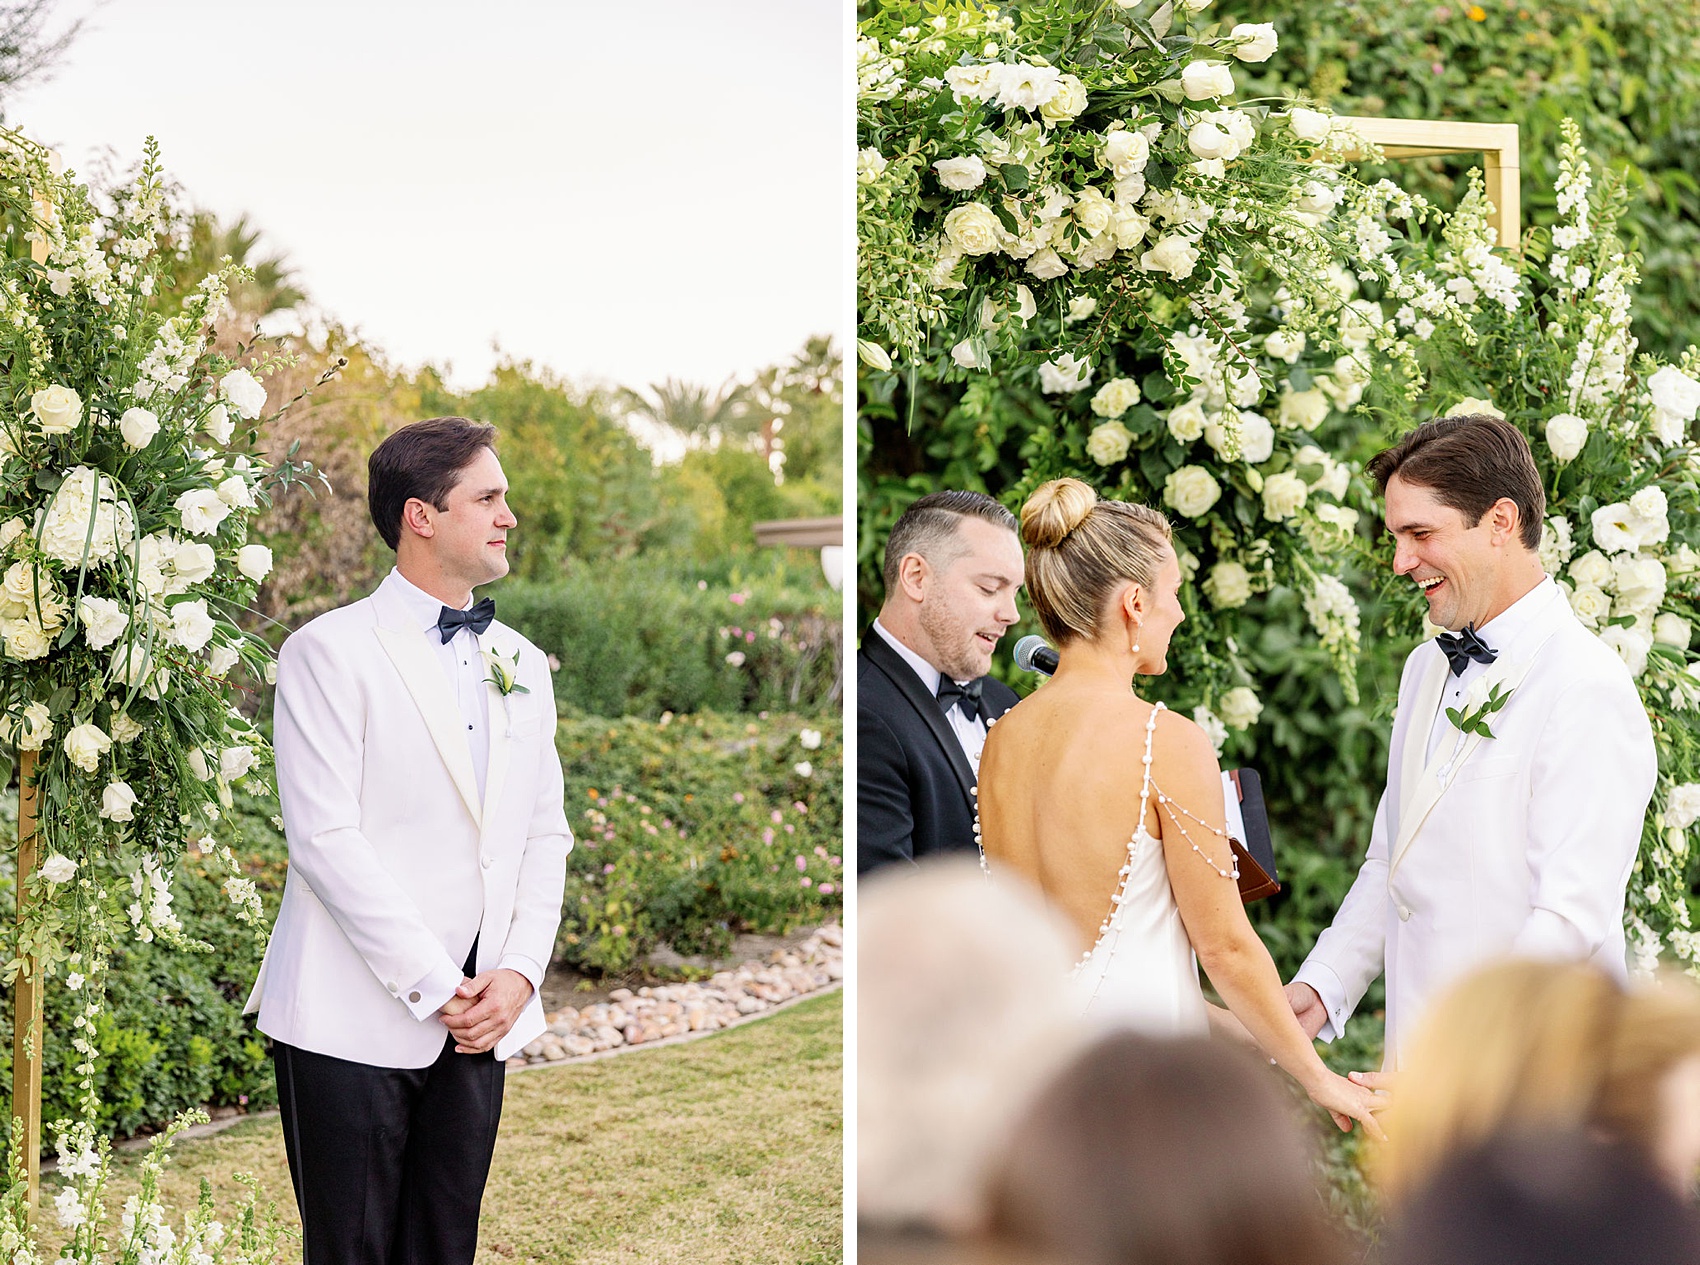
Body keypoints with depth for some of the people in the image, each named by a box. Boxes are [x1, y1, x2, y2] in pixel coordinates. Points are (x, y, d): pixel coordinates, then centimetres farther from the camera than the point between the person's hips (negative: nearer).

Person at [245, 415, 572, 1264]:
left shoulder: (521, 664, 15)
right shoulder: (329, 652, -5)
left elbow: (546, 836, 14)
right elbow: (324, 838, -13)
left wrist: (518, 973, -2)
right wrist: (433, 986, -14)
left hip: (479, 1019, 6)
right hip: (356, 1018, -5)